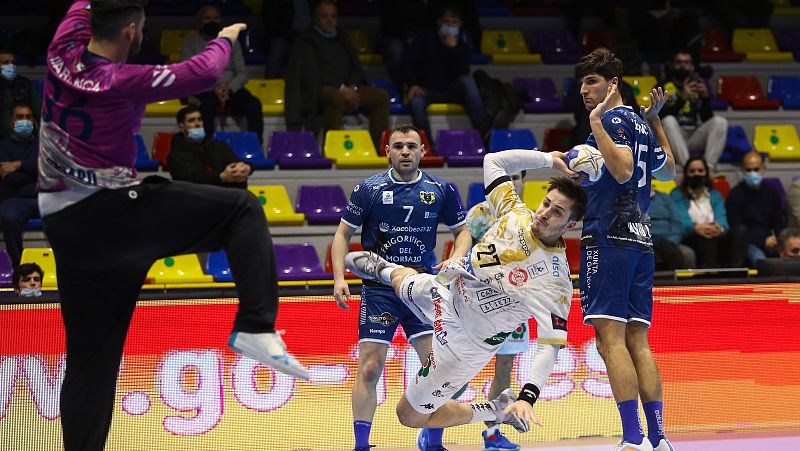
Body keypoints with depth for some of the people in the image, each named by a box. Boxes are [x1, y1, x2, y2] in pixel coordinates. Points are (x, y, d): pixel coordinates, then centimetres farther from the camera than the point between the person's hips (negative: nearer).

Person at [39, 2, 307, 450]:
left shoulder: (63, 55, 3)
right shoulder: (121, 81, -15)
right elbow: (203, 74, -15)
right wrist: (224, 40, 6)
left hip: (64, 227, 7)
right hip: (114, 211, -7)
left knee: (89, 358, 12)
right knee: (244, 209, -4)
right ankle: (256, 328, -17)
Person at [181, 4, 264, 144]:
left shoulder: (231, 41, 16)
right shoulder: (191, 43, 7)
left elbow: (242, 73, 8)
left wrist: (229, 88, -14)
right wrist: (213, 89, -19)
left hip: (231, 89, 3)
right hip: (204, 90, -3)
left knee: (254, 105, -28)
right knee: (207, 106, -39)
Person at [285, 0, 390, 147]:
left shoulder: (341, 41, 25)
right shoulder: (307, 42, 3)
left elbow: (356, 68, 20)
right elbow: (310, 75, -9)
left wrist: (353, 88, -4)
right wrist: (341, 89, -17)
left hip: (347, 89, 6)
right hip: (320, 91, -6)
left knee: (381, 96, -15)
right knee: (337, 98, -40)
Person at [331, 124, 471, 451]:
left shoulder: (440, 190, 3)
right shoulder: (369, 189, -1)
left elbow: (462, 231, 14)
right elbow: (343, 233, 6)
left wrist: (455, 259, -7)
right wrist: (339, 278, -6)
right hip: (378, 290, -1)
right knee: (369, 368, -7)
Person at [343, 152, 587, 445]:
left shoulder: (555, 281, -31)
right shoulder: (515, 213, -16)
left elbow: (549, 347, -32)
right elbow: (493, 161, -3)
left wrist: (528, 397, -44)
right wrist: (549, 159, -8)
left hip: (464, 341, -6)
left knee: (410, 416, 5)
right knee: (401, 278, 35)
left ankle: (498, 410, 19)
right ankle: (380, 268, 71)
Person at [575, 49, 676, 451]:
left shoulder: (613, 120, -5)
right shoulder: (640, 125, 20)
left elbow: (623, 170, -20)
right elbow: (668, 170, 36)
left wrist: (595, 123, -18)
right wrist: (655, 117, 36)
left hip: (608, 235, -9)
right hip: (639, 239, 9)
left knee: (610, 337, -13)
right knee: (637, 341, 7)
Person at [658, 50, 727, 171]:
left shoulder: (697, 86, 14)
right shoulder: (663, 87, 5)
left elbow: (707, 119, 6)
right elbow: (661, 116, -11)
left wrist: (705, 97, -10)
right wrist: (682, 98, -22)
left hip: (694, 137, 3)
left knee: (720, 121, -17)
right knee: (669, 120, -31)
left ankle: (710, 166, -33)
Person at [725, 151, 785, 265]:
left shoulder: (772, 193, 13)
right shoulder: (735, 195, 0)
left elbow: (779, 223, 16)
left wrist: (779, 240, -8)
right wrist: (763, 241, -17)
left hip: (770, 241, 4)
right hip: (747, 242, -4)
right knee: (759, 258, -37)